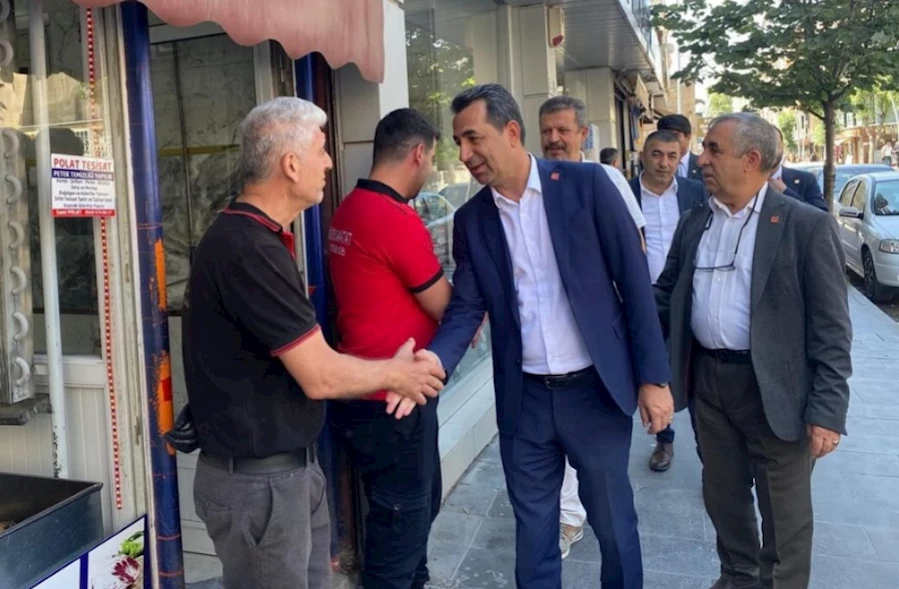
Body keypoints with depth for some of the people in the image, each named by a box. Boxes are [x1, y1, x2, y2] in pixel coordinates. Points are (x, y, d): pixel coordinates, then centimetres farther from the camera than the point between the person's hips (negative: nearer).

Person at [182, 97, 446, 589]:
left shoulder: (251, 237, 9)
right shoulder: (248, 249, -25)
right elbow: (320, 376, -24)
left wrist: (383, 377, 2)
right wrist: (394, 372, -7)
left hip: (291, 465, 9)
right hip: (258, 478, -9)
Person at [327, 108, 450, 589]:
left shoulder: (350, 209, 7)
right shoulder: (397, 218, -22)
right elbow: (445, 308, -11)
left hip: (368, 392, 10)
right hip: (391, 398, -10)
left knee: (420, 503, 25)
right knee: (401, 519, 8)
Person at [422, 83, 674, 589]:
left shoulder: (587, 184, -7)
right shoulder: (471, 220, 2)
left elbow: (635, 281, -6)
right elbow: (466, 308, 0)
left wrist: (653, 376, -8)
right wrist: (434, 361, -20)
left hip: (596, 388, -2)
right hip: (524, 398, 3)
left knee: (614, 523, 15)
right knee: (533, 529, 16)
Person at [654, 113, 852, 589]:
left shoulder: (807, 226, -9)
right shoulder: (694, 223, 6)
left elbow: (830, 328, -10)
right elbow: (665, 296, 10)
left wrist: (827, 410, -14)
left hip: (773, 389, -5)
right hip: (707, 380, 5)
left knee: (784, 510, 11)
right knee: (722, 494, 21)